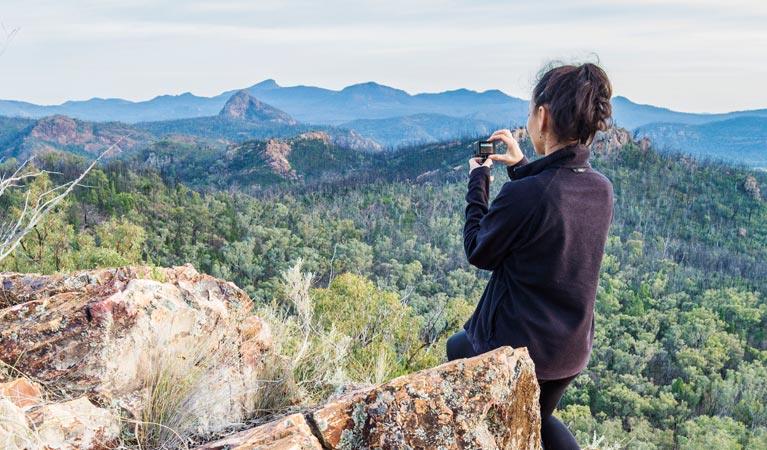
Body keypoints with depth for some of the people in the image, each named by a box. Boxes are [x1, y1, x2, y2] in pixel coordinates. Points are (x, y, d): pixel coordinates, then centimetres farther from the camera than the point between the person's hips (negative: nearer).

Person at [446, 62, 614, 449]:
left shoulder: (522, 194, -30)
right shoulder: (601, 188, -7)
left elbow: (479, 253, -12)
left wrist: (478, 181, -2)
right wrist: (521, 167, 12)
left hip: (514, 348, -6)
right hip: (573, 349, 6)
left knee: (456, 348, 29)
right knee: (539, 418, 33)